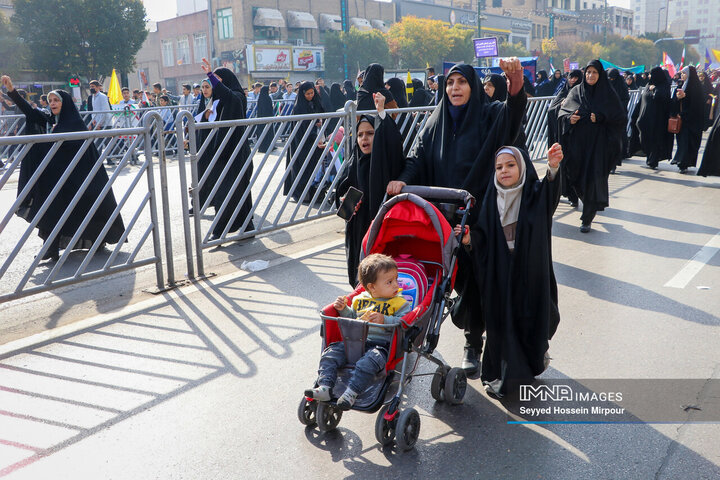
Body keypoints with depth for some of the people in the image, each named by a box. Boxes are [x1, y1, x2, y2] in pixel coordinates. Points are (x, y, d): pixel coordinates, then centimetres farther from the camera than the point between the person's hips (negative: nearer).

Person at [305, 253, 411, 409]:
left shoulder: (399, 303, 3)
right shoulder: (360, 299, 17)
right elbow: (352, 318, 29)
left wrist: (384, 320, -20)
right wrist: (343, 309, 10)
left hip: (381, 345, -5)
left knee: (368, 362, -35)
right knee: (331, 353, -12)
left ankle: (351, 393, -37)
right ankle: (325, 387, -21)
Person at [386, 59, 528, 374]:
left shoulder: (490, 116, -1)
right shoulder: (435, 123, 11)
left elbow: (515, 109, -21)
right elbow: (418, 158, 6)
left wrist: (516, 82, -41)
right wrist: (403, 179, -14)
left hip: (480, 213, -3)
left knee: (476, 278, 0)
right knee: (461, 277, 8)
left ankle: (473, 342, 19)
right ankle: (473, 340, 26)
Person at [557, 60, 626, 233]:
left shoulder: (608, 94, 1)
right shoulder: (576, 91, 8)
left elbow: (620, 118, -1)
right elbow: (562, 111, 10)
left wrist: (601, 118, -17)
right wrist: (569, 118, -12)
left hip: (598, 142, -3)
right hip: (578, 141, 3)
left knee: (593, 177, -7)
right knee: (578, 176, 6)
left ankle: (587, 219, -1)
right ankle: (593, 206, 35)